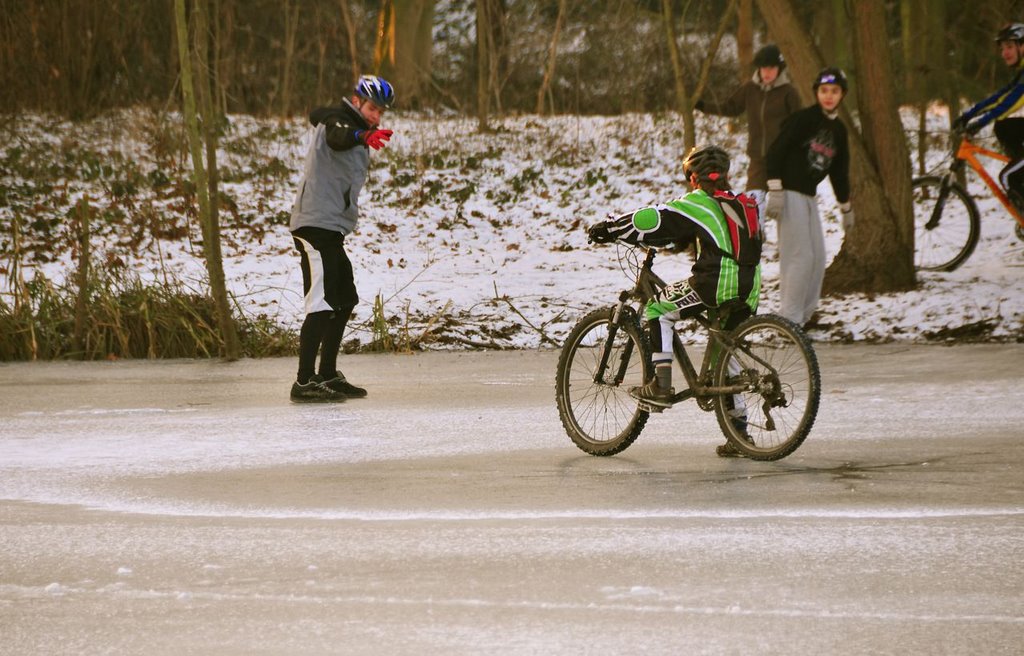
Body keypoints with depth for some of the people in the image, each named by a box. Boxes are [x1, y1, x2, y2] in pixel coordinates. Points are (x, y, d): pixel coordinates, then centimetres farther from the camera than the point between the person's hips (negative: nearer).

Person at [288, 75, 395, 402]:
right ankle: (304, 381, -18)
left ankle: (327, 375, 24)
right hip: (316, 225, -11)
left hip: (331, 228, 11)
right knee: (322, 303, -16)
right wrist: (364, 136, -52)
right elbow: (338, 137, -35)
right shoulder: (338, 120, -10)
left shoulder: (355, 131, 21)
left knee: (344, 300, 16)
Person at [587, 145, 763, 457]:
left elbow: (652, 220, -2)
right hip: (749, 291, 8)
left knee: (658, 310, 7)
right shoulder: (741, 205, 24)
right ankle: (739, 430, 19)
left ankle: (662, 385, -2)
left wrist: (607, 229, 9)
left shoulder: (696, 204, 1)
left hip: (717, 284, -8)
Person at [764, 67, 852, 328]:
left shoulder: (838, 129, 12)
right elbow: (775, 152, -16)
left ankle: (804, 315, 17)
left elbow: (839, 171, 21)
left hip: (809, 196, 8)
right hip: (790, 194, -8)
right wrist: (775, 191, -22)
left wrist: (846, 208, 24)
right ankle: (789, 319, -7)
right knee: (800, 257, -12)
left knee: (817, 258, 8)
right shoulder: (803, 119, -11)